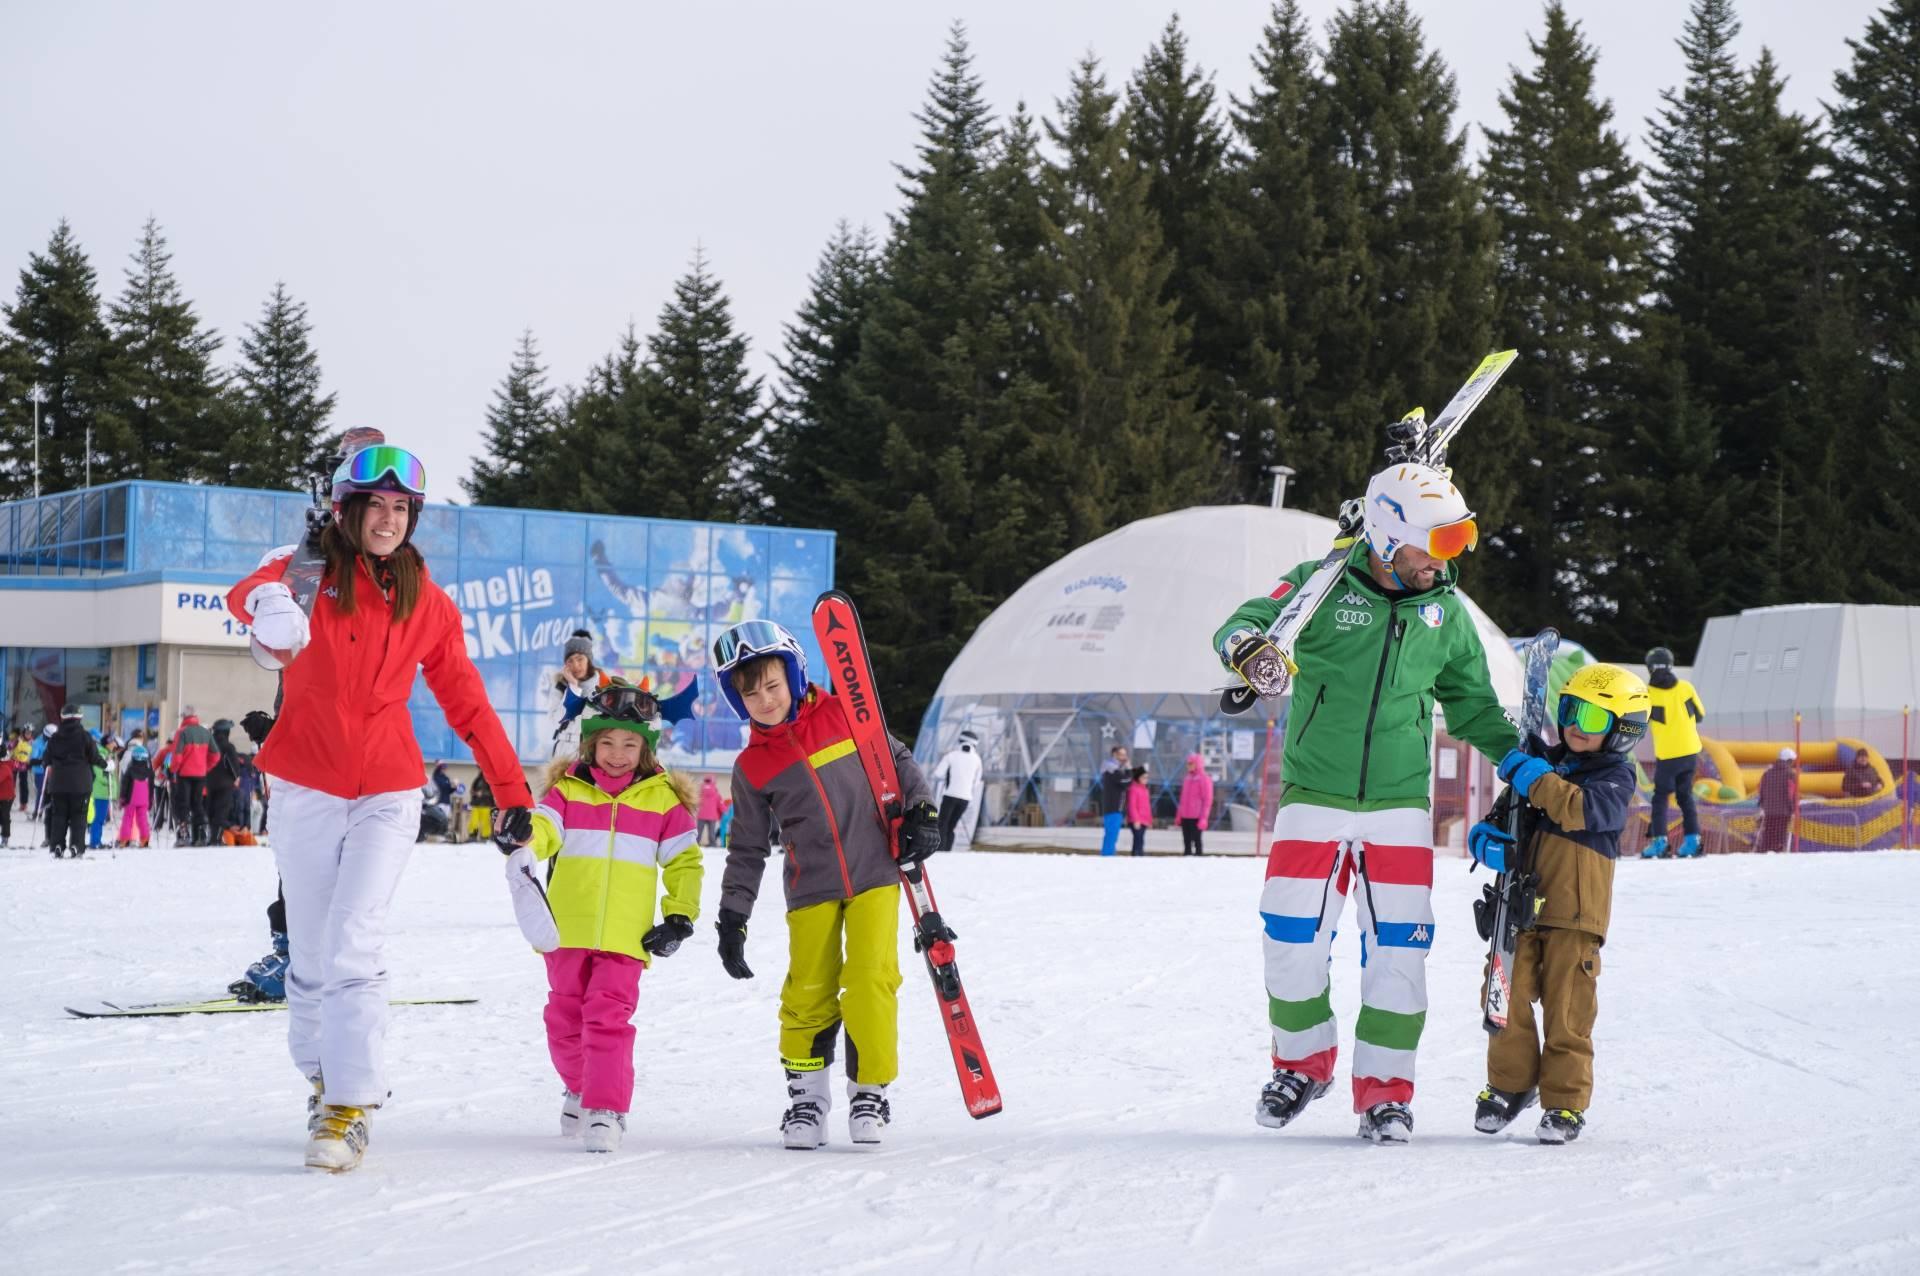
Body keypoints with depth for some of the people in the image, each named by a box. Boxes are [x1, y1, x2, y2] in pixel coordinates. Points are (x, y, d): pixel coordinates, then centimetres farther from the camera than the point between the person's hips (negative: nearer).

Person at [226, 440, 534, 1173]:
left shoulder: (428, 603, 3)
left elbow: (466, 702, 9)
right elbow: (245, 595, -28)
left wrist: (514, 792, 5)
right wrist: (268, 602, -53)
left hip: (387, 795, 0)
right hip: (307, 791, 0)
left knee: (355, 946, -13)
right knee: (310, 957, 7)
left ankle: (350, 1107, -12)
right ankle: (321, 1077, 28)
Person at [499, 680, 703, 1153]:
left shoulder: (663, 799, 5)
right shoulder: (568, 790, 5)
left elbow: (685, 861, 10)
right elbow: (542, 825, -11)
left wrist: (679, 919, 3)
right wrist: (525, 848, -34)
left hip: (625, 935, -2)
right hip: (567, 930, 2)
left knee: (609, 1017, -13)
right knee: (565, 1018, 13)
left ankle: (605, 1108, -13)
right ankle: (581, 1087, 36)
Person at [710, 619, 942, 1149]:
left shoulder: (843, 715, 0)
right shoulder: (751, 767, 3)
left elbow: (898, 761, 11)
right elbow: (748, 848, 8)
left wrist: (921, 813, -1)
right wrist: (733, 916, 4)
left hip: (874, 873, -1)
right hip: (811, 890, 1)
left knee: (872, 980, -11)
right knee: (809, 992, -1)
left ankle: (869, 1090, 3)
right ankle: (806, 1092, 17)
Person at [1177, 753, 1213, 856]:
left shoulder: (1204, 779, -8)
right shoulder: (1187, 778, 14)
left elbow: (1207, 800, -11)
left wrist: (1203, 818, -17)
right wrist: (1178, 815, 17)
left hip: (1196, 817, -7)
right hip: (1185, 817, 7)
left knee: (1196, 841, -4)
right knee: (1186, 843, 9)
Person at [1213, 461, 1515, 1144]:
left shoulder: (1447, 614, 7)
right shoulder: (1322, 586, -4)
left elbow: (1471, 703, 19)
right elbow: (1245, 624, -12)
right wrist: (1248, 645, -37)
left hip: (1399, 806, 2)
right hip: (1314, 798, -2)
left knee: (1398, 948, -5)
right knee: (1291, 940, -2)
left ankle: (1385, 1087, 7)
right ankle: (1304, 1063, 21)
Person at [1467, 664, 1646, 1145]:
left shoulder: (1614, 778, 0)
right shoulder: (1544, 764, 16)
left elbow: (1583, 810, -22)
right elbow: (1501, 819, 18)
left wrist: (1536, 779, -25)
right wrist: (1487, 841, -4)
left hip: (1575, 911, -5)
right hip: (1521, 902, 5)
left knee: (1567, 1010, -2)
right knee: (1507, 997, 2)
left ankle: (1565, 1102, 6)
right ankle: (1510, 1084, 20)